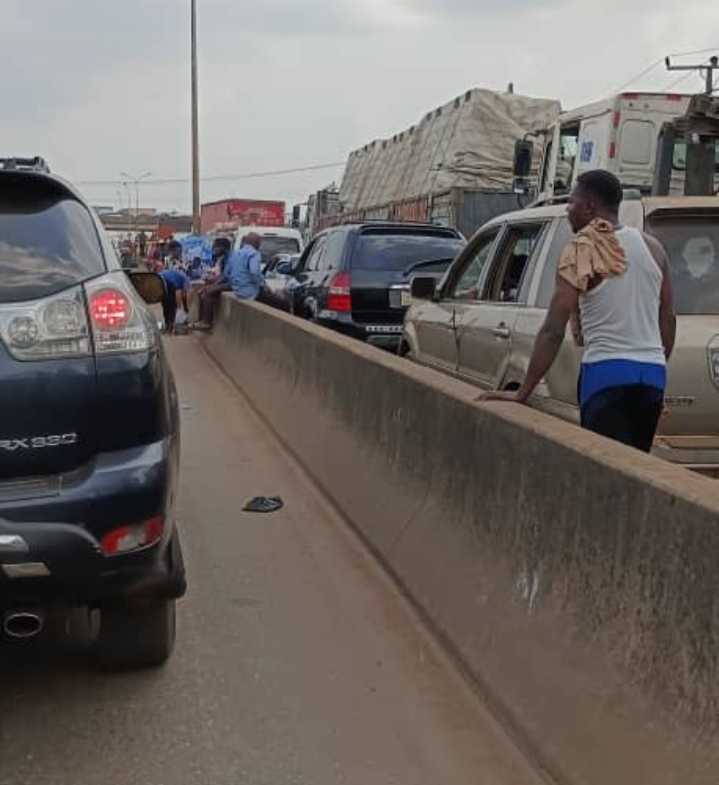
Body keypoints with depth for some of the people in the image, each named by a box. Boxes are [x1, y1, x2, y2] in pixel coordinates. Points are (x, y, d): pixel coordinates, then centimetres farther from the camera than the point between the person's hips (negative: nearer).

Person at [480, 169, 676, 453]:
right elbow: (668, 318, 15)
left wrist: (522, 393, -11)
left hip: (607, 374, -6)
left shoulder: (584, 251, -8)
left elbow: (553, 331, -13)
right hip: (653, 374, 7)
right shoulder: (653, 247, 10)